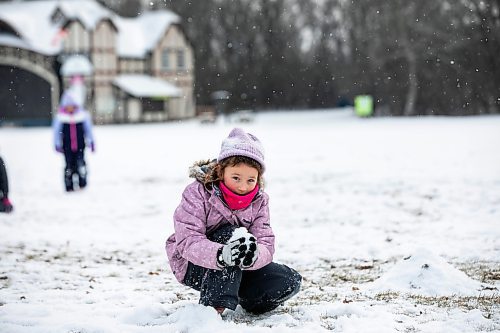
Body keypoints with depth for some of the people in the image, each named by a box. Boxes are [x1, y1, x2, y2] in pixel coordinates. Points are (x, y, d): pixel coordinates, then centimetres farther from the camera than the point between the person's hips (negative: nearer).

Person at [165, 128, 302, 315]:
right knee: (230, 233, -34)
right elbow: (188, 241, -33)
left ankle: (247, 299, 15)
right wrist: (221, 255, -53)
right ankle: (214, 308, -32)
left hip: (238, 270, 5)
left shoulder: (258, 201, -7)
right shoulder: (198, 194, -21)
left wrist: (253, 255, -45)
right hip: (194, 267, -5)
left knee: (290, 283, -13)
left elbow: (266, 245, -18)